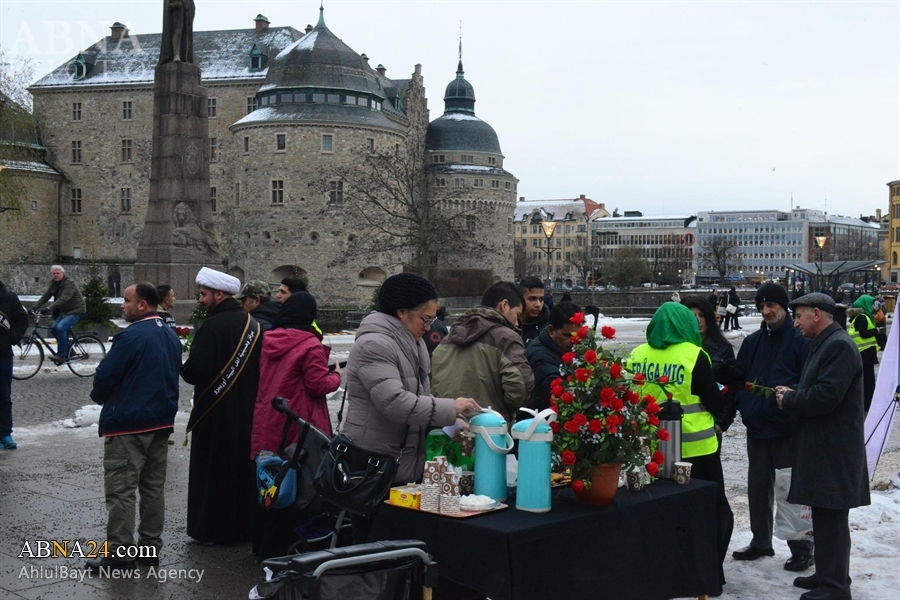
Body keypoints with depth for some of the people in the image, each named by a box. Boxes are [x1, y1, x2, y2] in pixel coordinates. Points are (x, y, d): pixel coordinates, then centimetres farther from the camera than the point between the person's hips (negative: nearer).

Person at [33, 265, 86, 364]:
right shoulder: (54, 284, 6)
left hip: (76, 311, -9)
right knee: (54, 328, -1)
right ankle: (68, 350, 15)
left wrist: (49, 308, -39)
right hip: (65, 311, 9)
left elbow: (63, 299, -31)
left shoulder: (69, 284, -20)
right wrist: (35, 307, -10)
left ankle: (61, 355, -18)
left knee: (60, 327, -24)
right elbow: (45, 296, 2)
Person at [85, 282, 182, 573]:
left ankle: (119, 555, 1)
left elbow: (105, 376, -14)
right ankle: (151, 548, 20)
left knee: (121, 490, -2)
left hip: (127, 423, -8)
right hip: (161, 420, 9)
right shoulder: (171, 336, 9)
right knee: (154, 487, 13)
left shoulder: (130, 336, -17)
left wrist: (99, 397, 6)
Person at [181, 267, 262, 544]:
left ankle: (212, 529, 12)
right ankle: (245, 525, 25)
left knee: (213, 470, 5)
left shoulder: (212, 326, -19)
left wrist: (183, 367, -1)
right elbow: (260, 370, 9)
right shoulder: (252, 325, 4)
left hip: (216, 414, -7)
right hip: (246, 413, 7)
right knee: (242, 466, 16)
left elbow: (194, 373, -21)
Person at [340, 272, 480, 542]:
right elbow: (395, 402, -28)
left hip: (406, 464, 9)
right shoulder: (374, 344, -19)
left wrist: (452, 422, 0)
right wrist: (450, 408, -22)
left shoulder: (412, 343, 13)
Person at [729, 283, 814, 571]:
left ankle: (802, 549, 12)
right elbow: (738, 379, 13)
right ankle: (761, 541, 29)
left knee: (791, 489, 0)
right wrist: (745, 407, 0)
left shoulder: (801, 341, -9)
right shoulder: (752, 342, 10)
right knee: (758, 486, 15)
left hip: (787, 429, -6)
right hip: (756, 427, 6)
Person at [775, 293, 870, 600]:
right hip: (819, 449, 10)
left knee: (831, 518, -4)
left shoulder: (839, 345, -17)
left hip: (833, 453, -10)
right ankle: (827, 575, 27)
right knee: (823, 515, 17)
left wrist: (788, 401, -11)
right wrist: (792, 393, 4)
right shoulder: (823, 344, 17)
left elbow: (827, 395, -25)